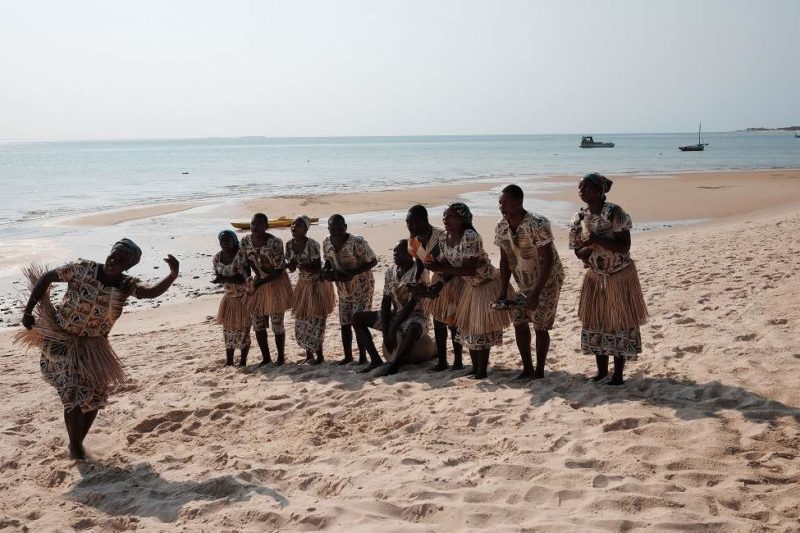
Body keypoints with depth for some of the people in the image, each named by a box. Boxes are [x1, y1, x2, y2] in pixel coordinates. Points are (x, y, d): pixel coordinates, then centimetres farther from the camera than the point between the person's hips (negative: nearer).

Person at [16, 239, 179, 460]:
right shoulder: (83, 269, -18)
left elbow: (152, 291, -31)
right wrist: (28, 310, -10)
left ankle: (78, 443, 33)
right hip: (61, 340, -4)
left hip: (93, 346, 4)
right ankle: (75, 448, 11)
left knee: (95, 397, 9)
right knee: (75, 395, -9)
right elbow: (47, 277, -8)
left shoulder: (126, 285, -12)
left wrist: (173, 275, -51)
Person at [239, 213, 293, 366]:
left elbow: (279, 270, -20)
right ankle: (266, 357, 23)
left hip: (276, 284, -5)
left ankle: (281, 356, 21)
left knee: (277, 324, 2)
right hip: (257, 284, 5)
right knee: (258, 324, 8)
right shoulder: (245, 241, -7)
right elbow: (246, 264, 4)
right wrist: (250, 281, -10)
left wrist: (260, 282, -26)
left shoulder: (275, 243, -23)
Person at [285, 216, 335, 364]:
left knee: (315, 320, -5)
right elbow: (292, 268, 3)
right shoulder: (289, 244, -3)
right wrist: (290, 265, -19)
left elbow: (317, 268, -24)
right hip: (303, 284, 7)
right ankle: (309, 353, 21)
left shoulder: (312, 245, -23)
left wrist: (300, 265, -34)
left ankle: (319, 355, 6)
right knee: (301, 320, 8)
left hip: (317, 284, -7)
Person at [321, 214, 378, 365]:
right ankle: (347, 355, 23)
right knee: (344, 323, 10)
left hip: (362, 287, -6)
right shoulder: (327, 243, -6)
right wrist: (326, 271, -12)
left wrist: (353, 272, -28)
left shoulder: (357, 242, -24)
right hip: (343, 289, 6)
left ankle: (363, 357, 5)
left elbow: (373, 261, -17)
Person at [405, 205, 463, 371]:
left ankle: (458, 360, 11)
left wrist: (440, 285, -30)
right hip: (437, 280, 8)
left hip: (452, 281, -8)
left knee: (452, 321, -2)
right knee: (438, 322, 11)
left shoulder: (441, 237, -31)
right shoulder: (415, 239, -7)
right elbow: (420, 263, 7)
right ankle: (442, 361, 21)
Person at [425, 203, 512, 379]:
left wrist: (440, 269, -33)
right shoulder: (445, 238, -3)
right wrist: (435, 267, -21)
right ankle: (475, 367, 25)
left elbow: (469, 270, -32)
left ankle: (482, 370, 8)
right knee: (468, 326, 13)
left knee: (481, 328, -3)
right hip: (470, 286, 9)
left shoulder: (470, 237, -29)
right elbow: (446, 264, 2)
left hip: (487, 284, -9)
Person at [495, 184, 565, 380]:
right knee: (519, 322, 4)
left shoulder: (537, 224, -28)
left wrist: (536, 293, -29)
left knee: (540, 325, -5)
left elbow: (547, 260, -26)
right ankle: (527, 368, 18)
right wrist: (503, 292, -4)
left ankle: (539, 371, 10)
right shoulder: (501, 227, -8)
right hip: (524, 282, 6)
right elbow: (505, 260, 2)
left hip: (548, 279, -6)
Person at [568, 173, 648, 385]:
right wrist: (590, 247, -19)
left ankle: (618, 374, 11)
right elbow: (578, 253, 3)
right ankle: (601, 370, 25)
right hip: (595, 276, 5)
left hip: (620, 276, -5)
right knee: (595, 322, 10)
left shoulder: (614, 213, -18)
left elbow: (624, 247, -20)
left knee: (621, 323, 1)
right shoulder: (579, 218, -1)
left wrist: (598, 239, -30)